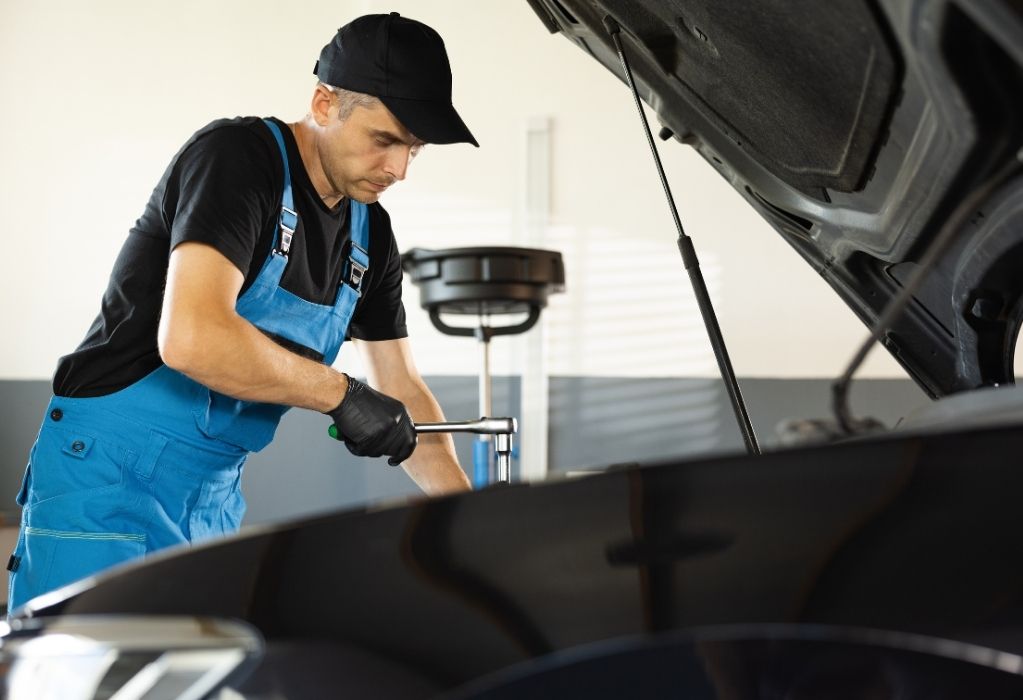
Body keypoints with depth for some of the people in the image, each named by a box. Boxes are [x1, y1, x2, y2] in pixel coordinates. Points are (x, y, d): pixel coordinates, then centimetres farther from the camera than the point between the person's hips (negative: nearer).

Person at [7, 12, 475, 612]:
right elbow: (192, 337, -32)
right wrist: (340, 394, -22)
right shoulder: (239, 157, -17)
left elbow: (402, 391, 13)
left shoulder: (371, 234, 7)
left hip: (215, 499, 8)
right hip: (107, 481, -8)